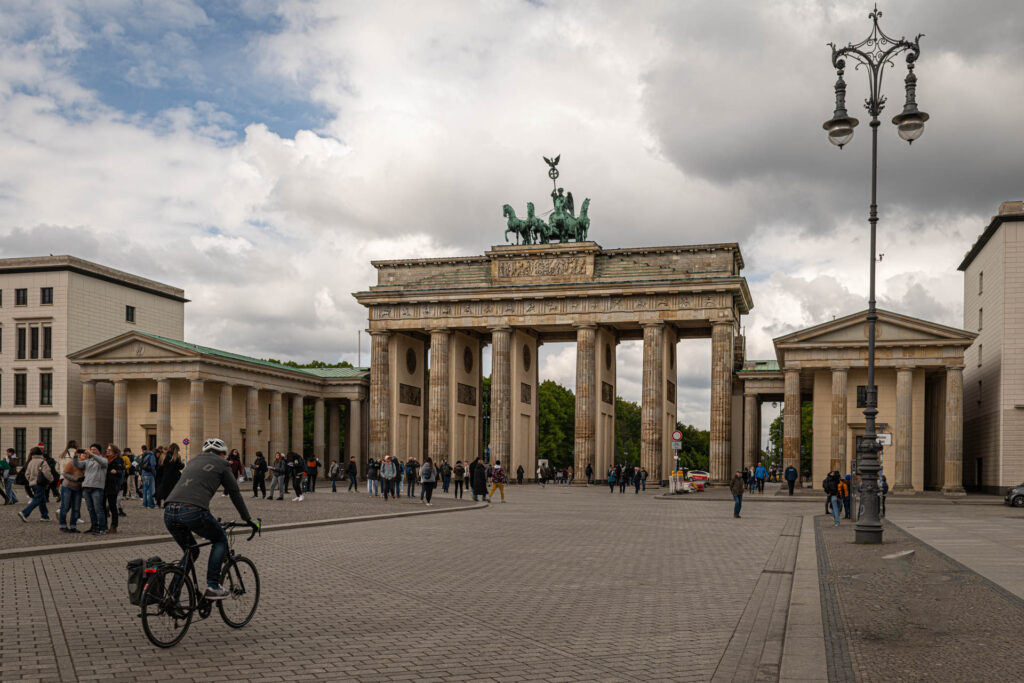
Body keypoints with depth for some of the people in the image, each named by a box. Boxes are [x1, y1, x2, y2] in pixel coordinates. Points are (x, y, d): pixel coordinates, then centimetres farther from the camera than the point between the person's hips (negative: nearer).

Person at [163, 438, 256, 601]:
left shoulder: (193, 461, 34)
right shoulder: (222, 464, 16)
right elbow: (235, 493, 19)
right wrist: (248, 519, 29)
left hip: (169, 513, 6)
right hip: (192, 511, -6)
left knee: (191, 552, 25)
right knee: (220, 540, 19)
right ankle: (213, 587, 9)